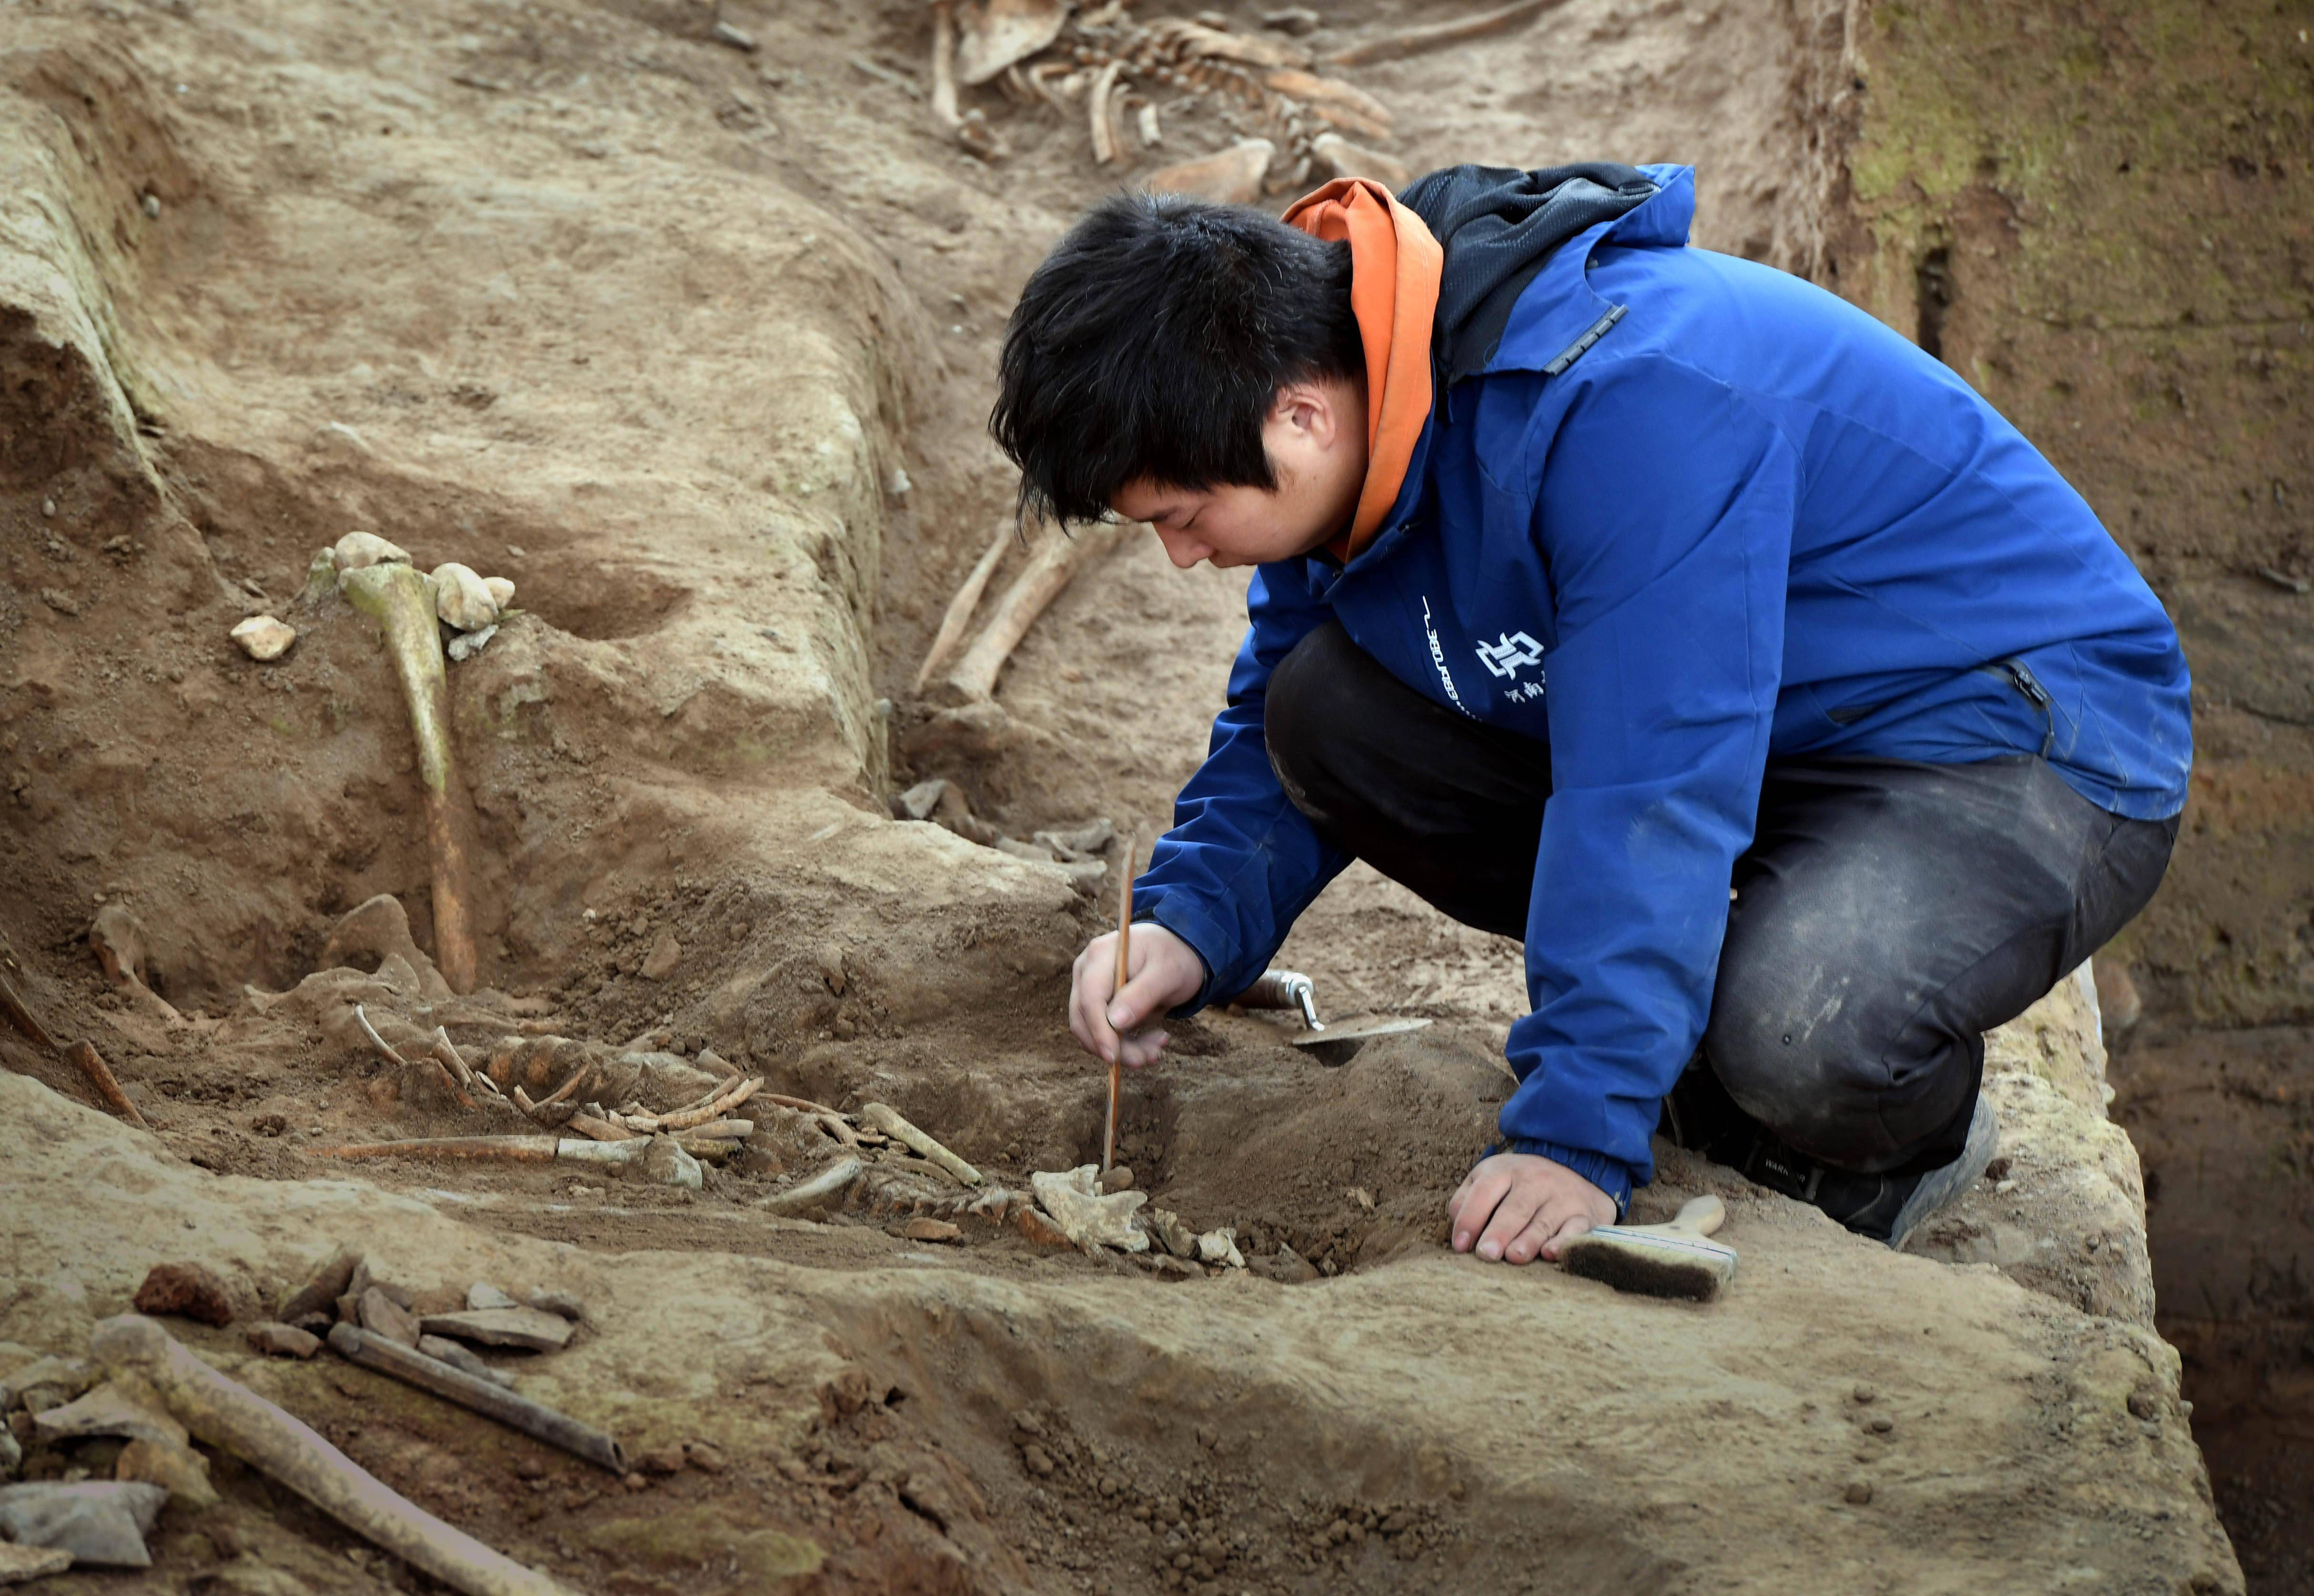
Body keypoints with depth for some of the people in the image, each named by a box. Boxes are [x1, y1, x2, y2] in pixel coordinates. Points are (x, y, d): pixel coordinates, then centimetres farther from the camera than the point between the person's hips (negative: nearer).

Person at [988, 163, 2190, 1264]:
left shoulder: (1627, 402, -33)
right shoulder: (1331, 371, -5)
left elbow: (1653, 800, -34)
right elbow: (1273, 728, 7)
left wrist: (1578, 1135, -33)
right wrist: (1189, 922, -11)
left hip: (2026, 736, -8)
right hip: (1761, 721, 8)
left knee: (1798, 1036, -37)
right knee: (1326, 713, -7)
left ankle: (1911, 1128, 2)